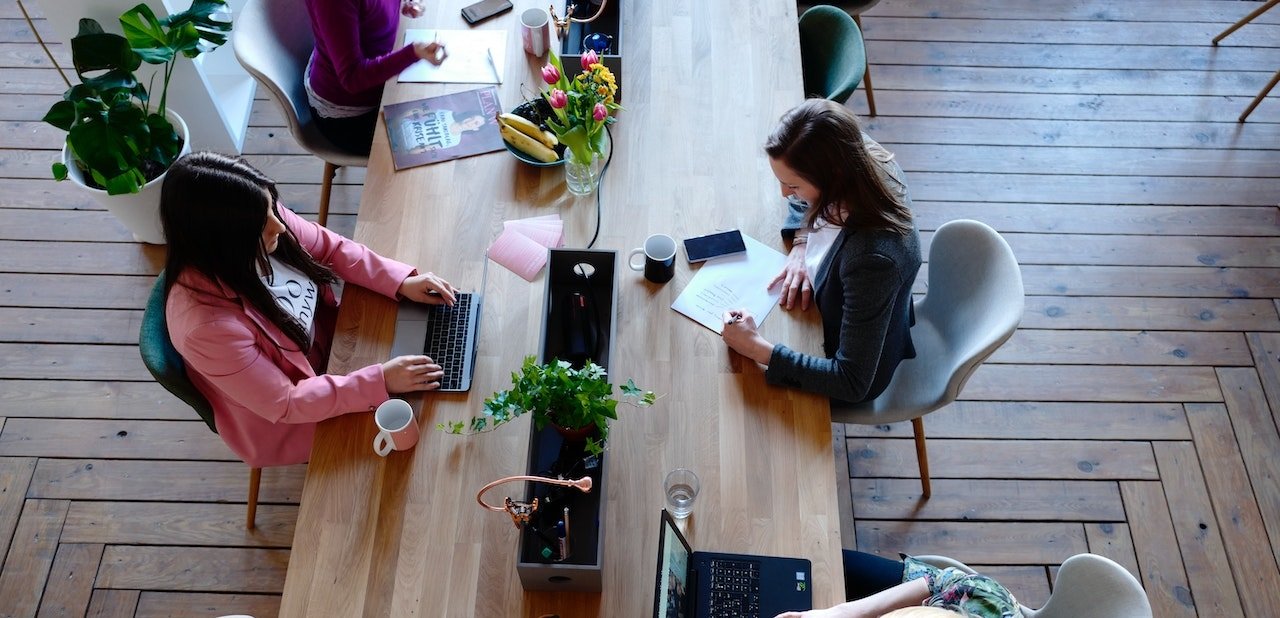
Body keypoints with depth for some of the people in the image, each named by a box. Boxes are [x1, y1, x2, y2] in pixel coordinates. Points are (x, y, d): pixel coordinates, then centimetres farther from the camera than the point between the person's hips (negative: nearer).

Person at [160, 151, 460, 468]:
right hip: (287, 420, -5)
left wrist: (402, 282, -15)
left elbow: (331, 248, -5)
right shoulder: (208, 324, -40)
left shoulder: (263, 218, -24)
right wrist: (380, 382, -31)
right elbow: (285, 404, -29)